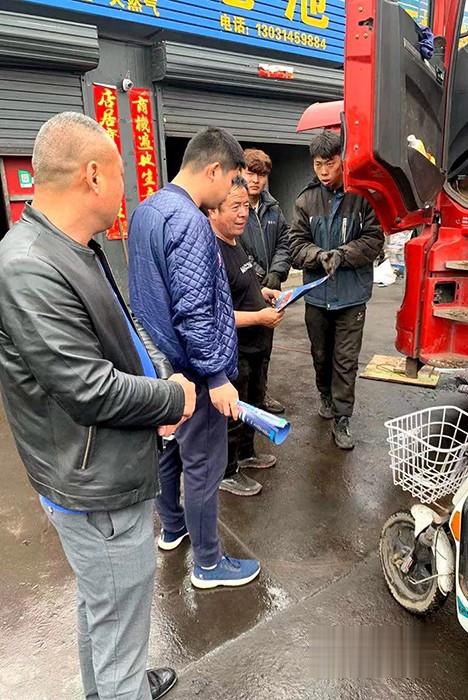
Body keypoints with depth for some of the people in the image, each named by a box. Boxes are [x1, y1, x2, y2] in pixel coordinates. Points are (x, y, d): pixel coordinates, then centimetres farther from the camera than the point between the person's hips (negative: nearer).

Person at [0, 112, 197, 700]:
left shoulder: (72, 251, 5)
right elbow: (90, 392, -26)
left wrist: (154, 399, 4)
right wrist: (173, 399, -10)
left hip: (108, 473, 10)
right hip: (98, 492, -10)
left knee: (99, 605, 30)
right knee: (119, 625, 12)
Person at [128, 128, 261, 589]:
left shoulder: (147, 210, 8)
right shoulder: (189, 223, -23)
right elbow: (193, 312, -27)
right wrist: (217, 377, -20)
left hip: (155, 362, 10)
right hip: (190, 371, -10)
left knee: (166, 450, 23)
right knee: (203, 466, 5)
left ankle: (172, 528, 44)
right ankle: (208, 564, 24)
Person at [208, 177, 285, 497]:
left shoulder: (235, 244, 7)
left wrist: (262, 291, 7)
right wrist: (259, 317, -26)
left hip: (255, 348, 10)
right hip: (233, 355, -10)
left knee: (253, 405, 26)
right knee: (232, 416, 9)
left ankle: (246, 453, 48)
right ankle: (226, 473, 30)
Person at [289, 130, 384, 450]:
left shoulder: (363, 196, -8)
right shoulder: (306, 200, 0)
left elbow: (374, 240, -9)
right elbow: (297, 245, -3)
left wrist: (341, 255, -22)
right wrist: (321, 256, -22)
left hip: (352, 294, -3)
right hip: (317, 294, 3)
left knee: (346, 360, 2)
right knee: (321, 354, 19)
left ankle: (341, 420, 13)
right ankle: (326, 396, 44)